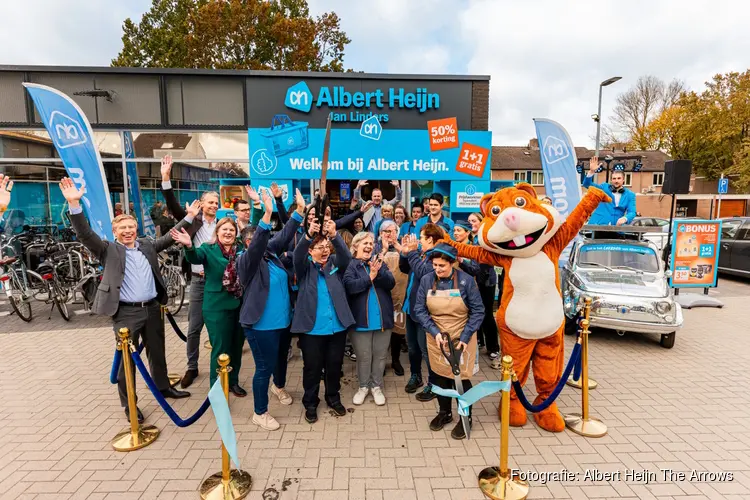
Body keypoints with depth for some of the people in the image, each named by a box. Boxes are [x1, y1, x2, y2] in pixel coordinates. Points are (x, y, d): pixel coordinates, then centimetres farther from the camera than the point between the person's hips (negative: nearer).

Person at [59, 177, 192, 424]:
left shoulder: (147, 245, 10)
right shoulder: (109, 249, -3)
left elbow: (169, 238, 17)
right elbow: (86, 234, -15)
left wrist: (188, 217, 13)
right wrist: (74, 204, -29)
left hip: (152, 308, 4)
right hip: (125, 313, -4)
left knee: (157, 352, 18)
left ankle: (163, 387, 36)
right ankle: (129, 404, 19)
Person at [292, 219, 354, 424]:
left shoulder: (336, 265, 5)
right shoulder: (305, 267, 0)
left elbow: (346, 255, -15)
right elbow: (297, 255, -21)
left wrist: (334, 235, -34)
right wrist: (308, 234, -40)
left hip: (337, 326, 2)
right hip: (312, 328, -2)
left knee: (335, 365, 15)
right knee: (312, 367, 10)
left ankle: (333, 398, 37)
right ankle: (310, 403, 30)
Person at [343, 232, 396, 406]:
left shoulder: (379, 262, 7)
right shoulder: (350, 265, -4)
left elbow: (391, 283, -5)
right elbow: (350, 286, -20)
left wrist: (378, 271, -22)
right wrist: (370, 276, -21)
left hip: (382, 318, 3)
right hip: (361, 319, -3)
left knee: (380, 355, 12)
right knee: (363, 356, 10)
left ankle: (377, 386, 30)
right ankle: (363, 386, 31)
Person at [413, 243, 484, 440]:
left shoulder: (466, 280, -15)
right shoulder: (426, 280, -9)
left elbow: (478, 311, -10)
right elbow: (419, 309, -5)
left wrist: (465, 337, -17)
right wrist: (435, 332, -16)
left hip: (461, 338, -3)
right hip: (436, 338, 3)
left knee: (461, 378, 4)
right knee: (440, 376, 14)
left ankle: (465, 418, 27)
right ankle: (444, 412, 37)